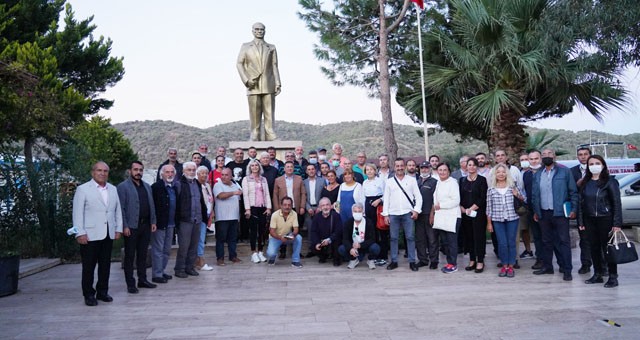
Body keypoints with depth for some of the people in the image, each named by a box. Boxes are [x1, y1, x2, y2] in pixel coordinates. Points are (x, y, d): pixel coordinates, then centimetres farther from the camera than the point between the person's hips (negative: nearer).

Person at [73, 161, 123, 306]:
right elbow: (78, 213, -6)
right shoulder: (83, 189, -2)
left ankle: (102, 291, 21)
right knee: (89, 266, 2)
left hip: (108, 234, 5)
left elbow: (118, 210, 15)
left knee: (105, 265, 9)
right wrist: (80, 233, -12)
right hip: (90, 235, -5)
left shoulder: (113, 189, 14)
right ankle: (89, 295, 12)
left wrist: (118, 229, 8)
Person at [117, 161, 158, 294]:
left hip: (146, 225, 6)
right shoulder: (123, 187, -4)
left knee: (143, 254, 12)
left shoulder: (147, 187, 15)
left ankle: (142, 280, 22)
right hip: (131, 226, -6)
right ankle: (130, 284, 8)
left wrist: (153, 221, 10)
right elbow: (121, 208, -9)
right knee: (130, 256, 2)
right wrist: (124, 226, -14)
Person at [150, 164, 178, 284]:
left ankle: (161, 271, 26)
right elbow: (152, 205, -13)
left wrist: (176, 221, 8)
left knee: (167, 250, 14)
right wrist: (154, 221, -16)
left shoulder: (176, 187, 11)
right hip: (159, 224, -7)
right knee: (158, 250, 0)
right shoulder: (156, 187, -10)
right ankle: (156, 275, 7)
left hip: (170, 224, 7)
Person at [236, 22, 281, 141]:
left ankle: (270, 136, -5)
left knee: (269, 113, -5)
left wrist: (278, 83, -2)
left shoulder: (271, 48, 17)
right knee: (255, 114, -2)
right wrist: (246, 80, -8)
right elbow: (239, 64, 6)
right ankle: (255, 138, 1)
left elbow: (274, 66, 10)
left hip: (269, 85, 1)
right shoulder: (245, 47, 14)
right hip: (253, 85, -1)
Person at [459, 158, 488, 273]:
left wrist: (472, 209, -14)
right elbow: (459, 196, 10)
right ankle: (472, 260, 14)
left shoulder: (482, 180, -1)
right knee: (468, 236, 6)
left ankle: (480, 262, 4)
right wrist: (462, 208, -6)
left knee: (479, 236, -2)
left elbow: (483, 198, -8)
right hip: (465, 213, 4)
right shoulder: (462, 180, 11)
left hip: (478, 213, -4)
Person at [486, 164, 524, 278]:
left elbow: (523, 199, 11)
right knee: (502, 244, 0)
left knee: (511, 243, 4)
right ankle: (504, 265, 14)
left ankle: (511, 266, 15)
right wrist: (489, 223, 5)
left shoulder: (513, 186, 3)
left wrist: (518, 195, -11)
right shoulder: (491, 189, 2)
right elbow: (489, 207, 5)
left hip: (512, 218, 0)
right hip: (497, 220, 0)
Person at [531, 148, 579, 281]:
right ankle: (547, 266, 21)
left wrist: (573, 209, -8)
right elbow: (534, 194, 13)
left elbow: (573, 191, -2)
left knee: (564, 241, -2)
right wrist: (535, 211, 9)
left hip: (560, 212, -4)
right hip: (543, 213, 4)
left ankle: (567, 270, 2)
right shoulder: (537, 175, 11)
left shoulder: (564, 172, -1)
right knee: (547, 241, 12)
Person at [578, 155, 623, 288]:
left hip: (605, 219, -4)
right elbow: (581, 202, 10)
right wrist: (580, 221, 6)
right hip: (590, 220, 4)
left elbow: (617, 203, -7)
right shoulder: (585, 183, 9)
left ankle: (613, 277, 9)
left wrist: (617, 223, -12)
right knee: (594, 248, 10)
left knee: (607, 247, -1)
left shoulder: (610, 181, -4)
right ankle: (597, 275, 20)